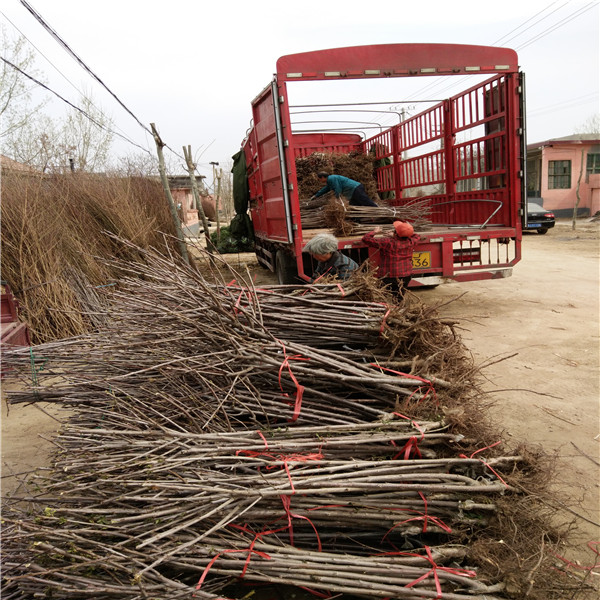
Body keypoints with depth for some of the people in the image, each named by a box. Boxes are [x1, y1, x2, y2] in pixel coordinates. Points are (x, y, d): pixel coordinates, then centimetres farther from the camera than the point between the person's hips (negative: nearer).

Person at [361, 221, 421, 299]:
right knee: (399, 299, 17)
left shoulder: (387, 242, -17)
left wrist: (375, 232, 6)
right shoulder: (410, 242, -3)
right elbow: (417, 236, 23)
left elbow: (366, 239, -14)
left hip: (389, 277, -4)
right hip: (406, 276, 4)